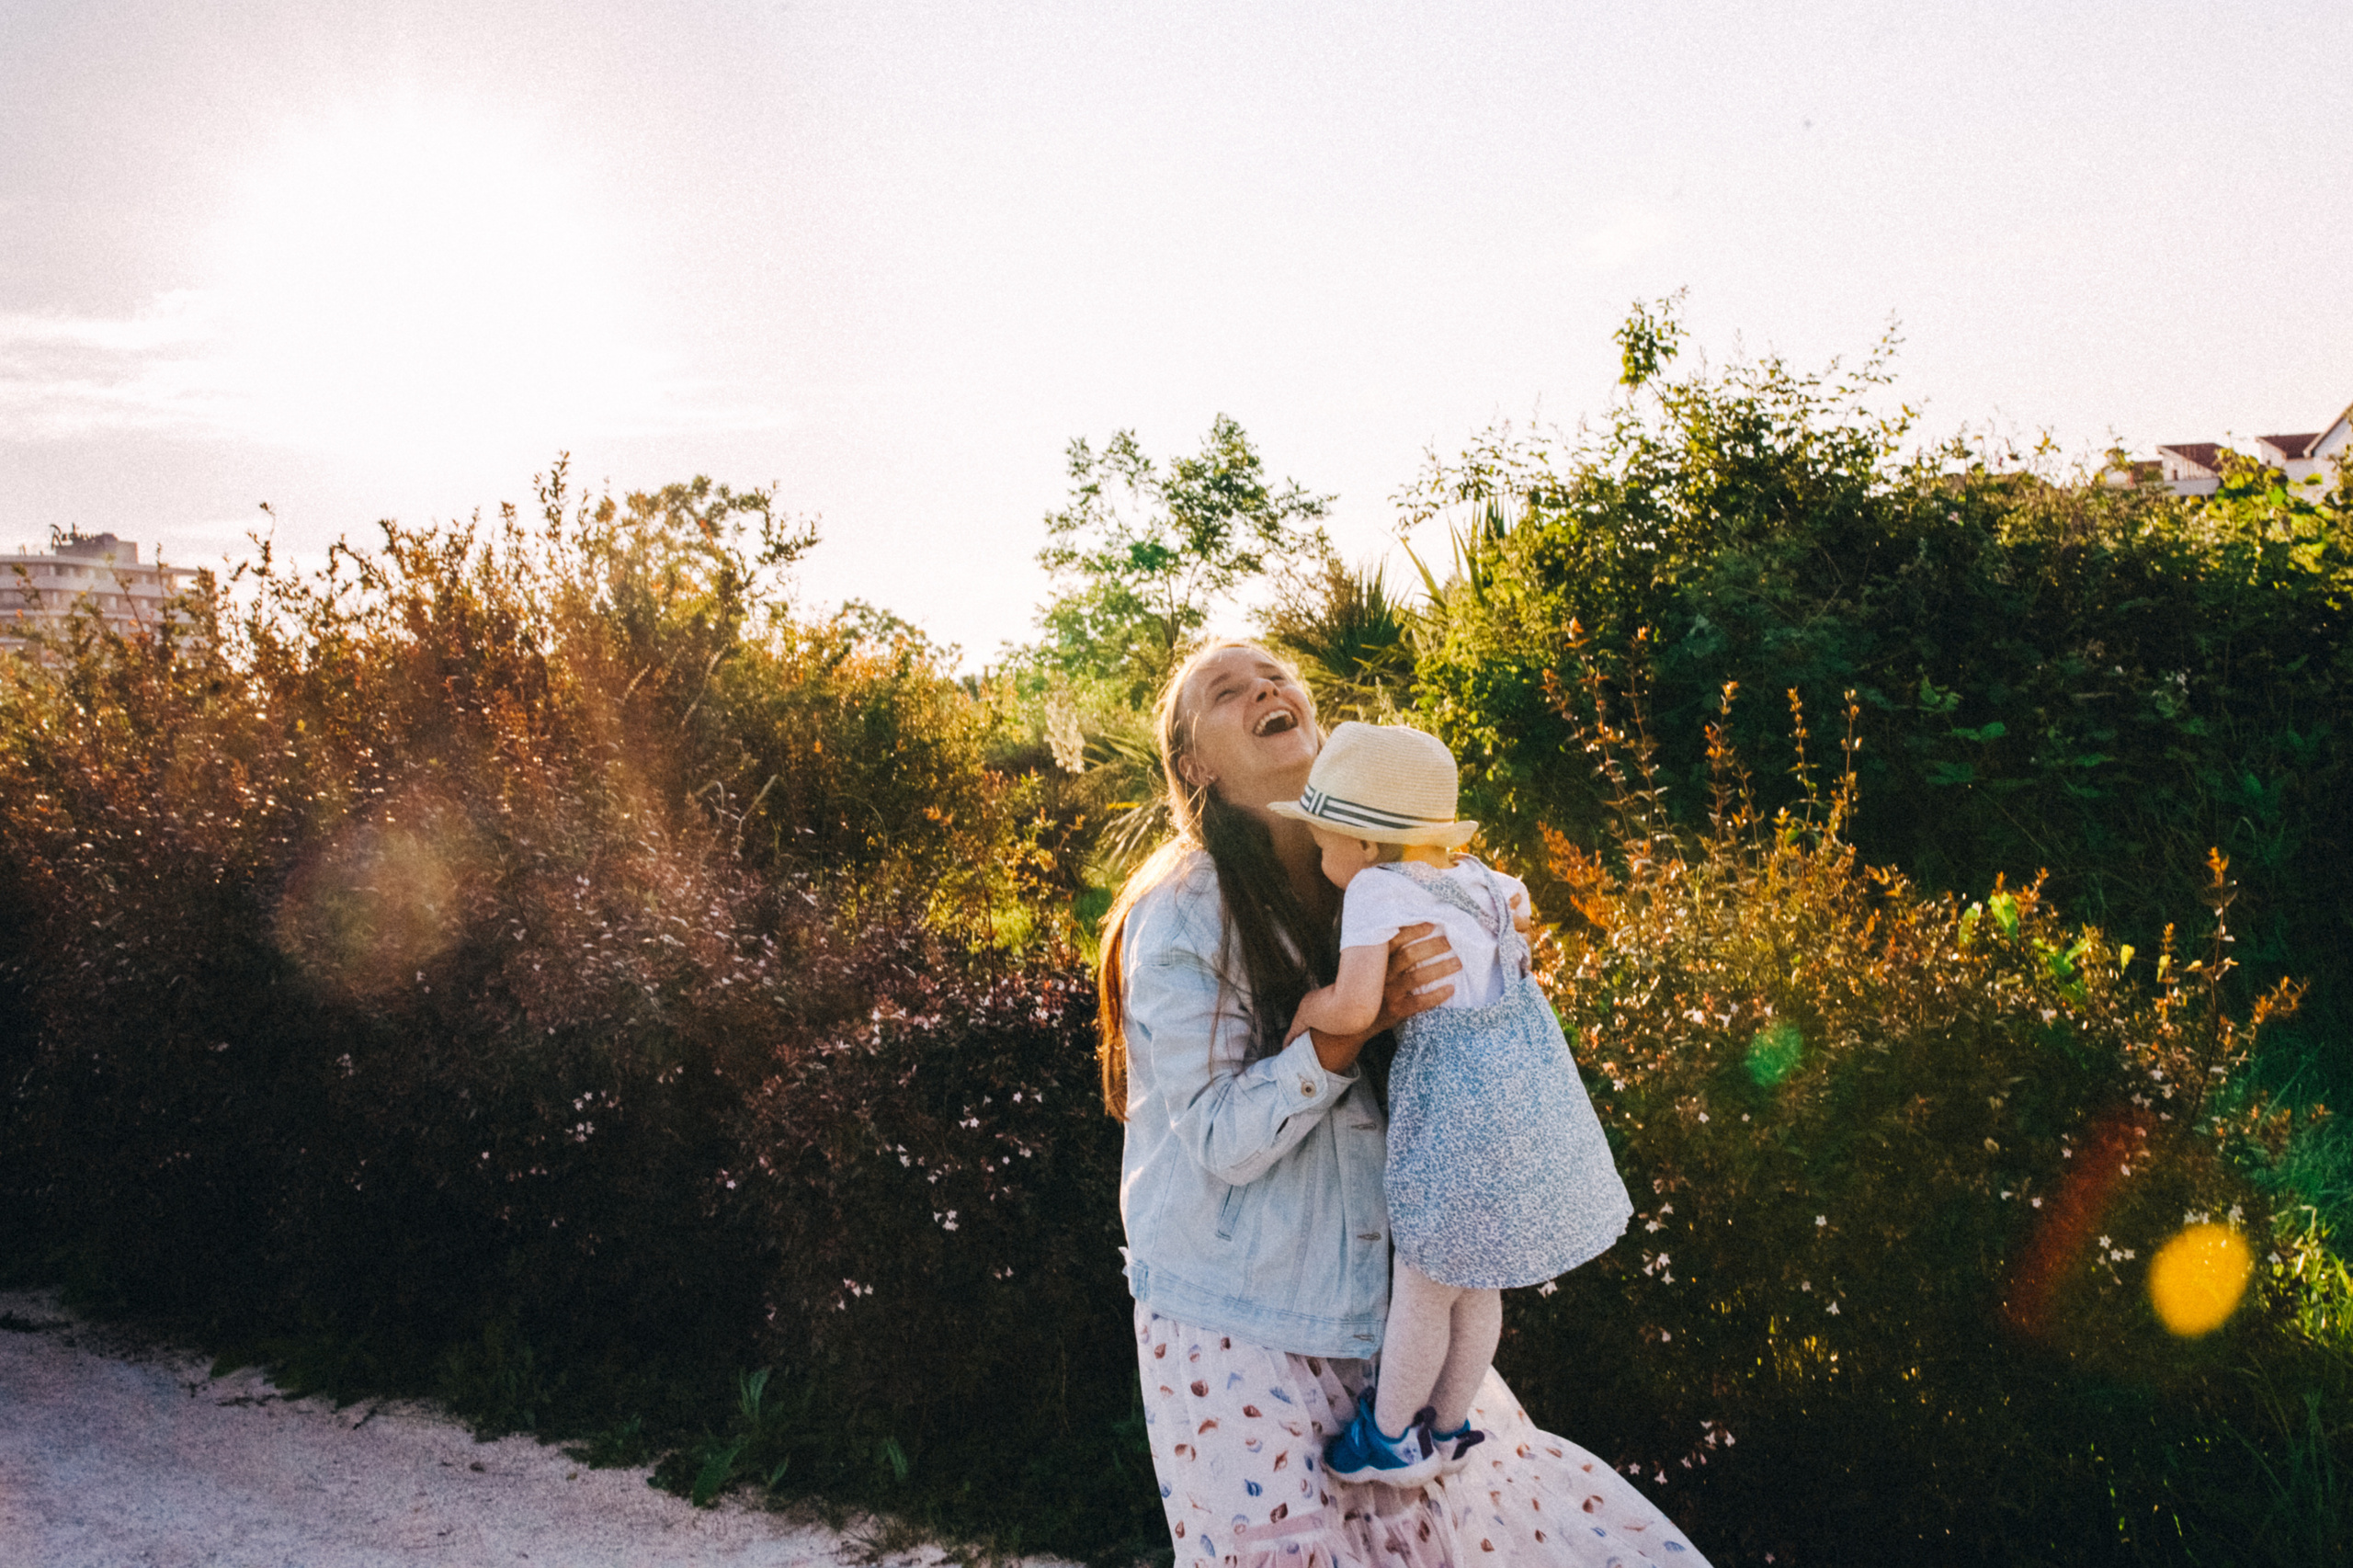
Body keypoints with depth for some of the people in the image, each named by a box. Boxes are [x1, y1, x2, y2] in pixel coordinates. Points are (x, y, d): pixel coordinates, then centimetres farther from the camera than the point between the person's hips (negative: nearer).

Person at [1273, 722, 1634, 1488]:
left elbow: (1354, 1008, -28)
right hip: (1527, 1092, 8)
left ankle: (1389, 1437, 30)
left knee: (1422, 1292, 12)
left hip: (1458, 1108, -8)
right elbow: (1517, 900, 27)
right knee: (1473, 1284, 23)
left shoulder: (1378, 888, -19)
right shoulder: (1472, 877, 4)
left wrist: (1304, 1009, -10)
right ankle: (1448, 1426, 40)